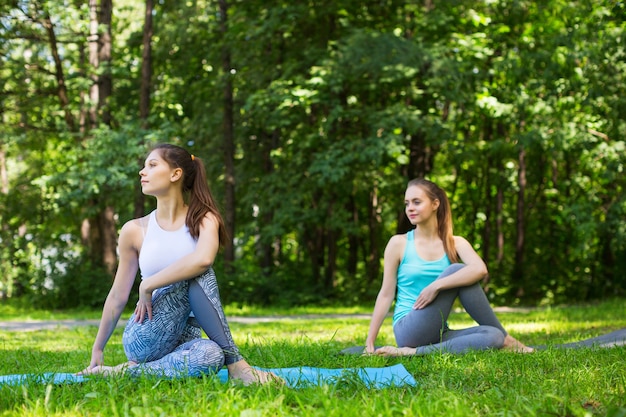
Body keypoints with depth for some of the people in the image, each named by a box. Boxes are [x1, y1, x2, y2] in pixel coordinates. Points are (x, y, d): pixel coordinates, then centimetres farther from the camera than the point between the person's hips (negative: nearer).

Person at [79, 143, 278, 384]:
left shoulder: (203, 220, 1)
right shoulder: (134, 231, 5)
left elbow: (203, 259, -23)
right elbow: (118, 296, 13)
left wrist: (149, 285, -18)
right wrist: (97, 349, 17)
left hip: (183, 337, 0)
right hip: (144, 339, 1)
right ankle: (236, 365, -28)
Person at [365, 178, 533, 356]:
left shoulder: (455, 243, 8)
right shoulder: (398, 244, 3)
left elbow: (480, 269, -14)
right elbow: (386, 294, 3)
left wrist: (436, 286, -24)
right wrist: (369, 342, -2)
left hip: (438, 335, 3)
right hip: (409, 332, -3)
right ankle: (504, 338, -11)